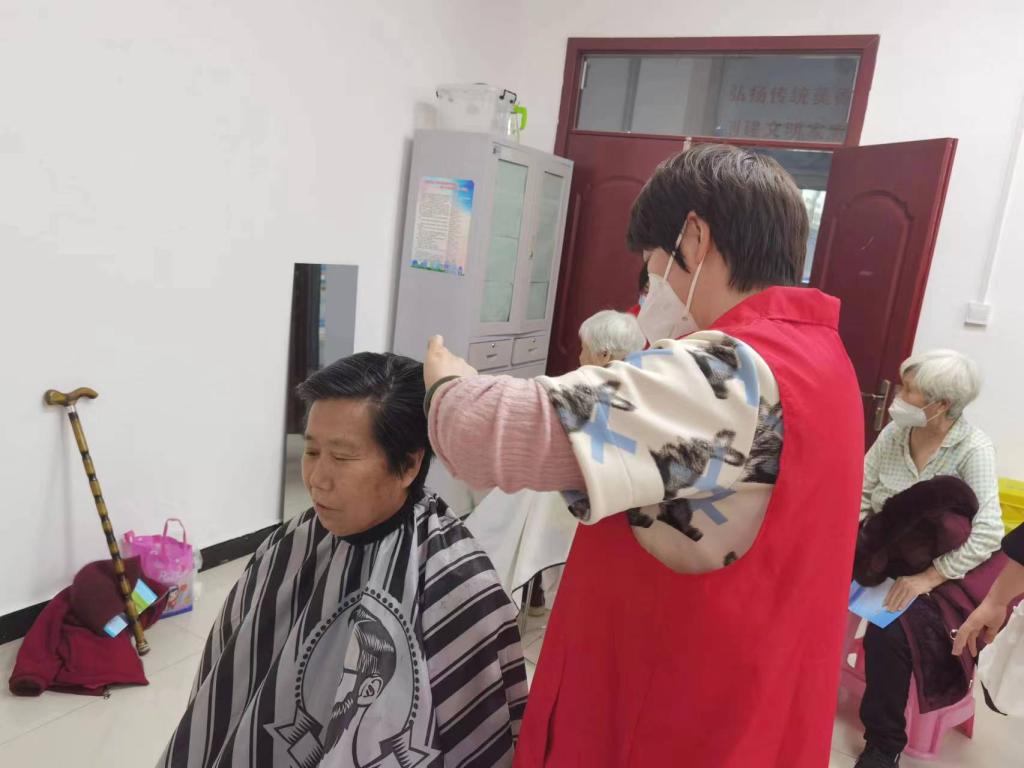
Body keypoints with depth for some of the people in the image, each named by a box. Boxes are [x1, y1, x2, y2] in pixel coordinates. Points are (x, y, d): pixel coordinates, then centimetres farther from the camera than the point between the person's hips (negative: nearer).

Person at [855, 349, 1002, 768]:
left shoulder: (974, 449, -14)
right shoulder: (894, 432, -2)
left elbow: (987, 533, -20)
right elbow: (860, 492, 1)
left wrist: (928, 578, -27)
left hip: (933, 563, -4)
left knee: (890, 627, -29)